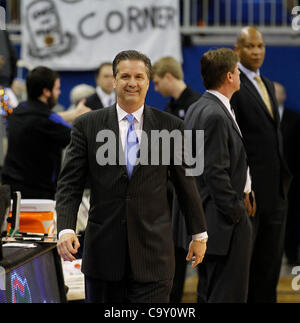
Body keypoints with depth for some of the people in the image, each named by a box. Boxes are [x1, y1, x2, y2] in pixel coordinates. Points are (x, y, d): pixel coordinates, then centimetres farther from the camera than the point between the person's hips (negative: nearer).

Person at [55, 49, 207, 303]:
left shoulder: (170, 126, 4)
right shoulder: (88, 126, 3)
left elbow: (186, 183, 10)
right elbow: (70, 184, 1)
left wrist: (199, 234, 14)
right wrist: (66, 230, -14)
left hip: (152, 250, -1)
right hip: (104, 250, 1)